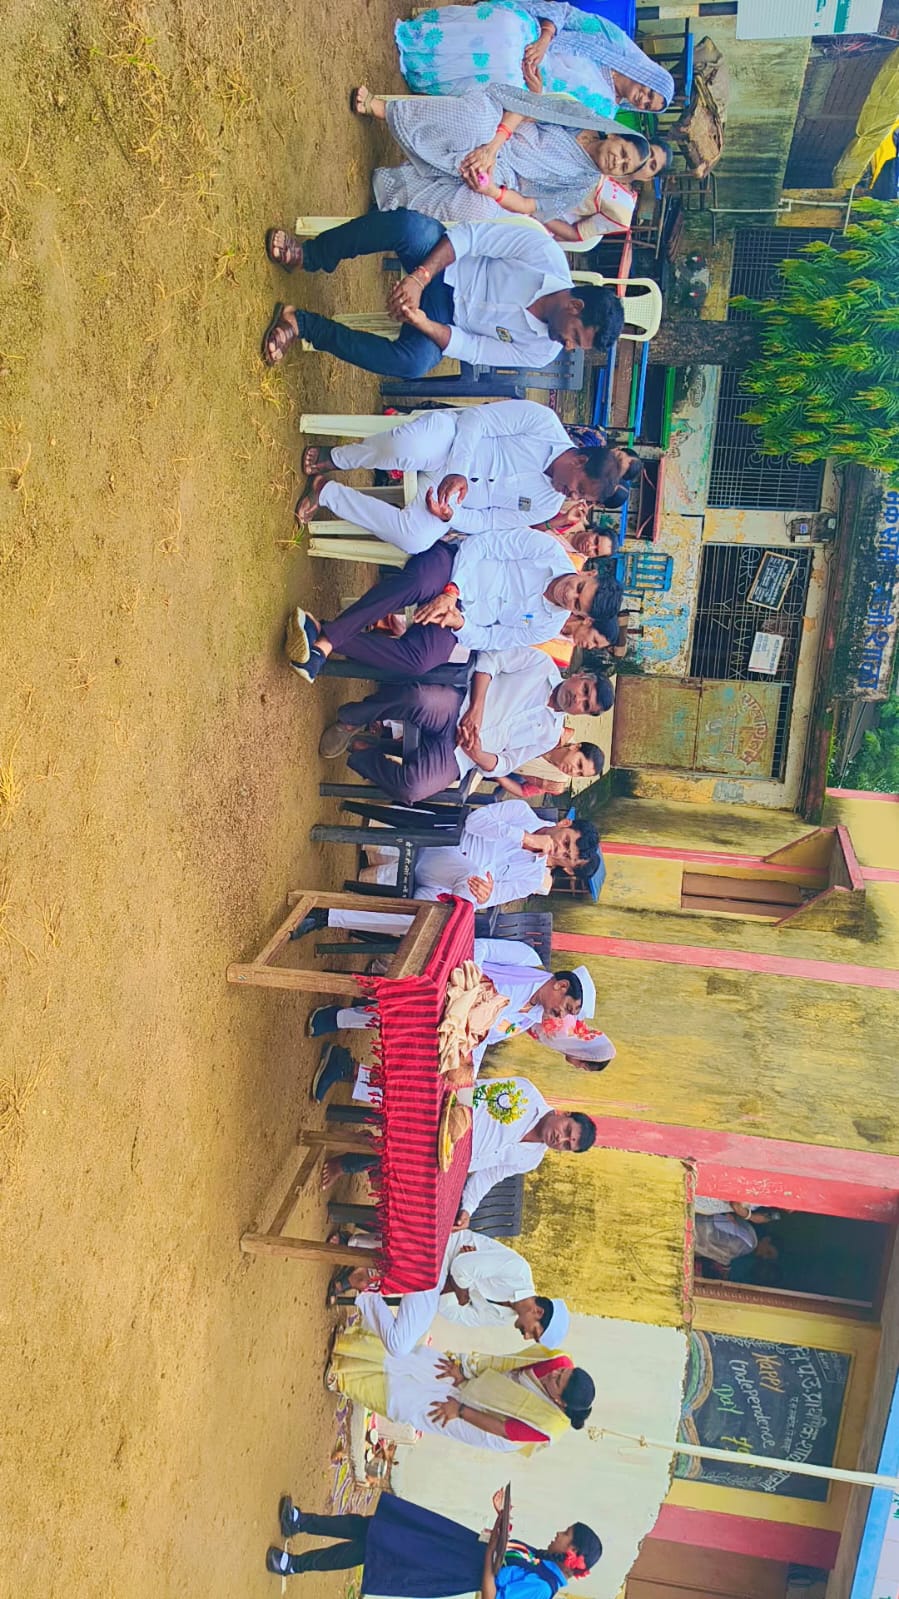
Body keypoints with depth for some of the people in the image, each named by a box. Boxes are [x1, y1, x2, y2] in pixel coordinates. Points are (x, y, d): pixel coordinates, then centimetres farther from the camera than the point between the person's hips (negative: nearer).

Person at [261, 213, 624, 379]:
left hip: (445, 316, 1)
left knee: (414, 362, -37)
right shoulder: (547, 255, -20)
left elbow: (472, 350, -9)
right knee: (412, 224, -39)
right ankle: (309, 256, -17)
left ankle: (303, 325, -19)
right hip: (440, 266, 0)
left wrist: (422, 323, -26)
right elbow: (473, 235, -17)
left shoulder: (542, 352, -10)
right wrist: (419, 278, -30)